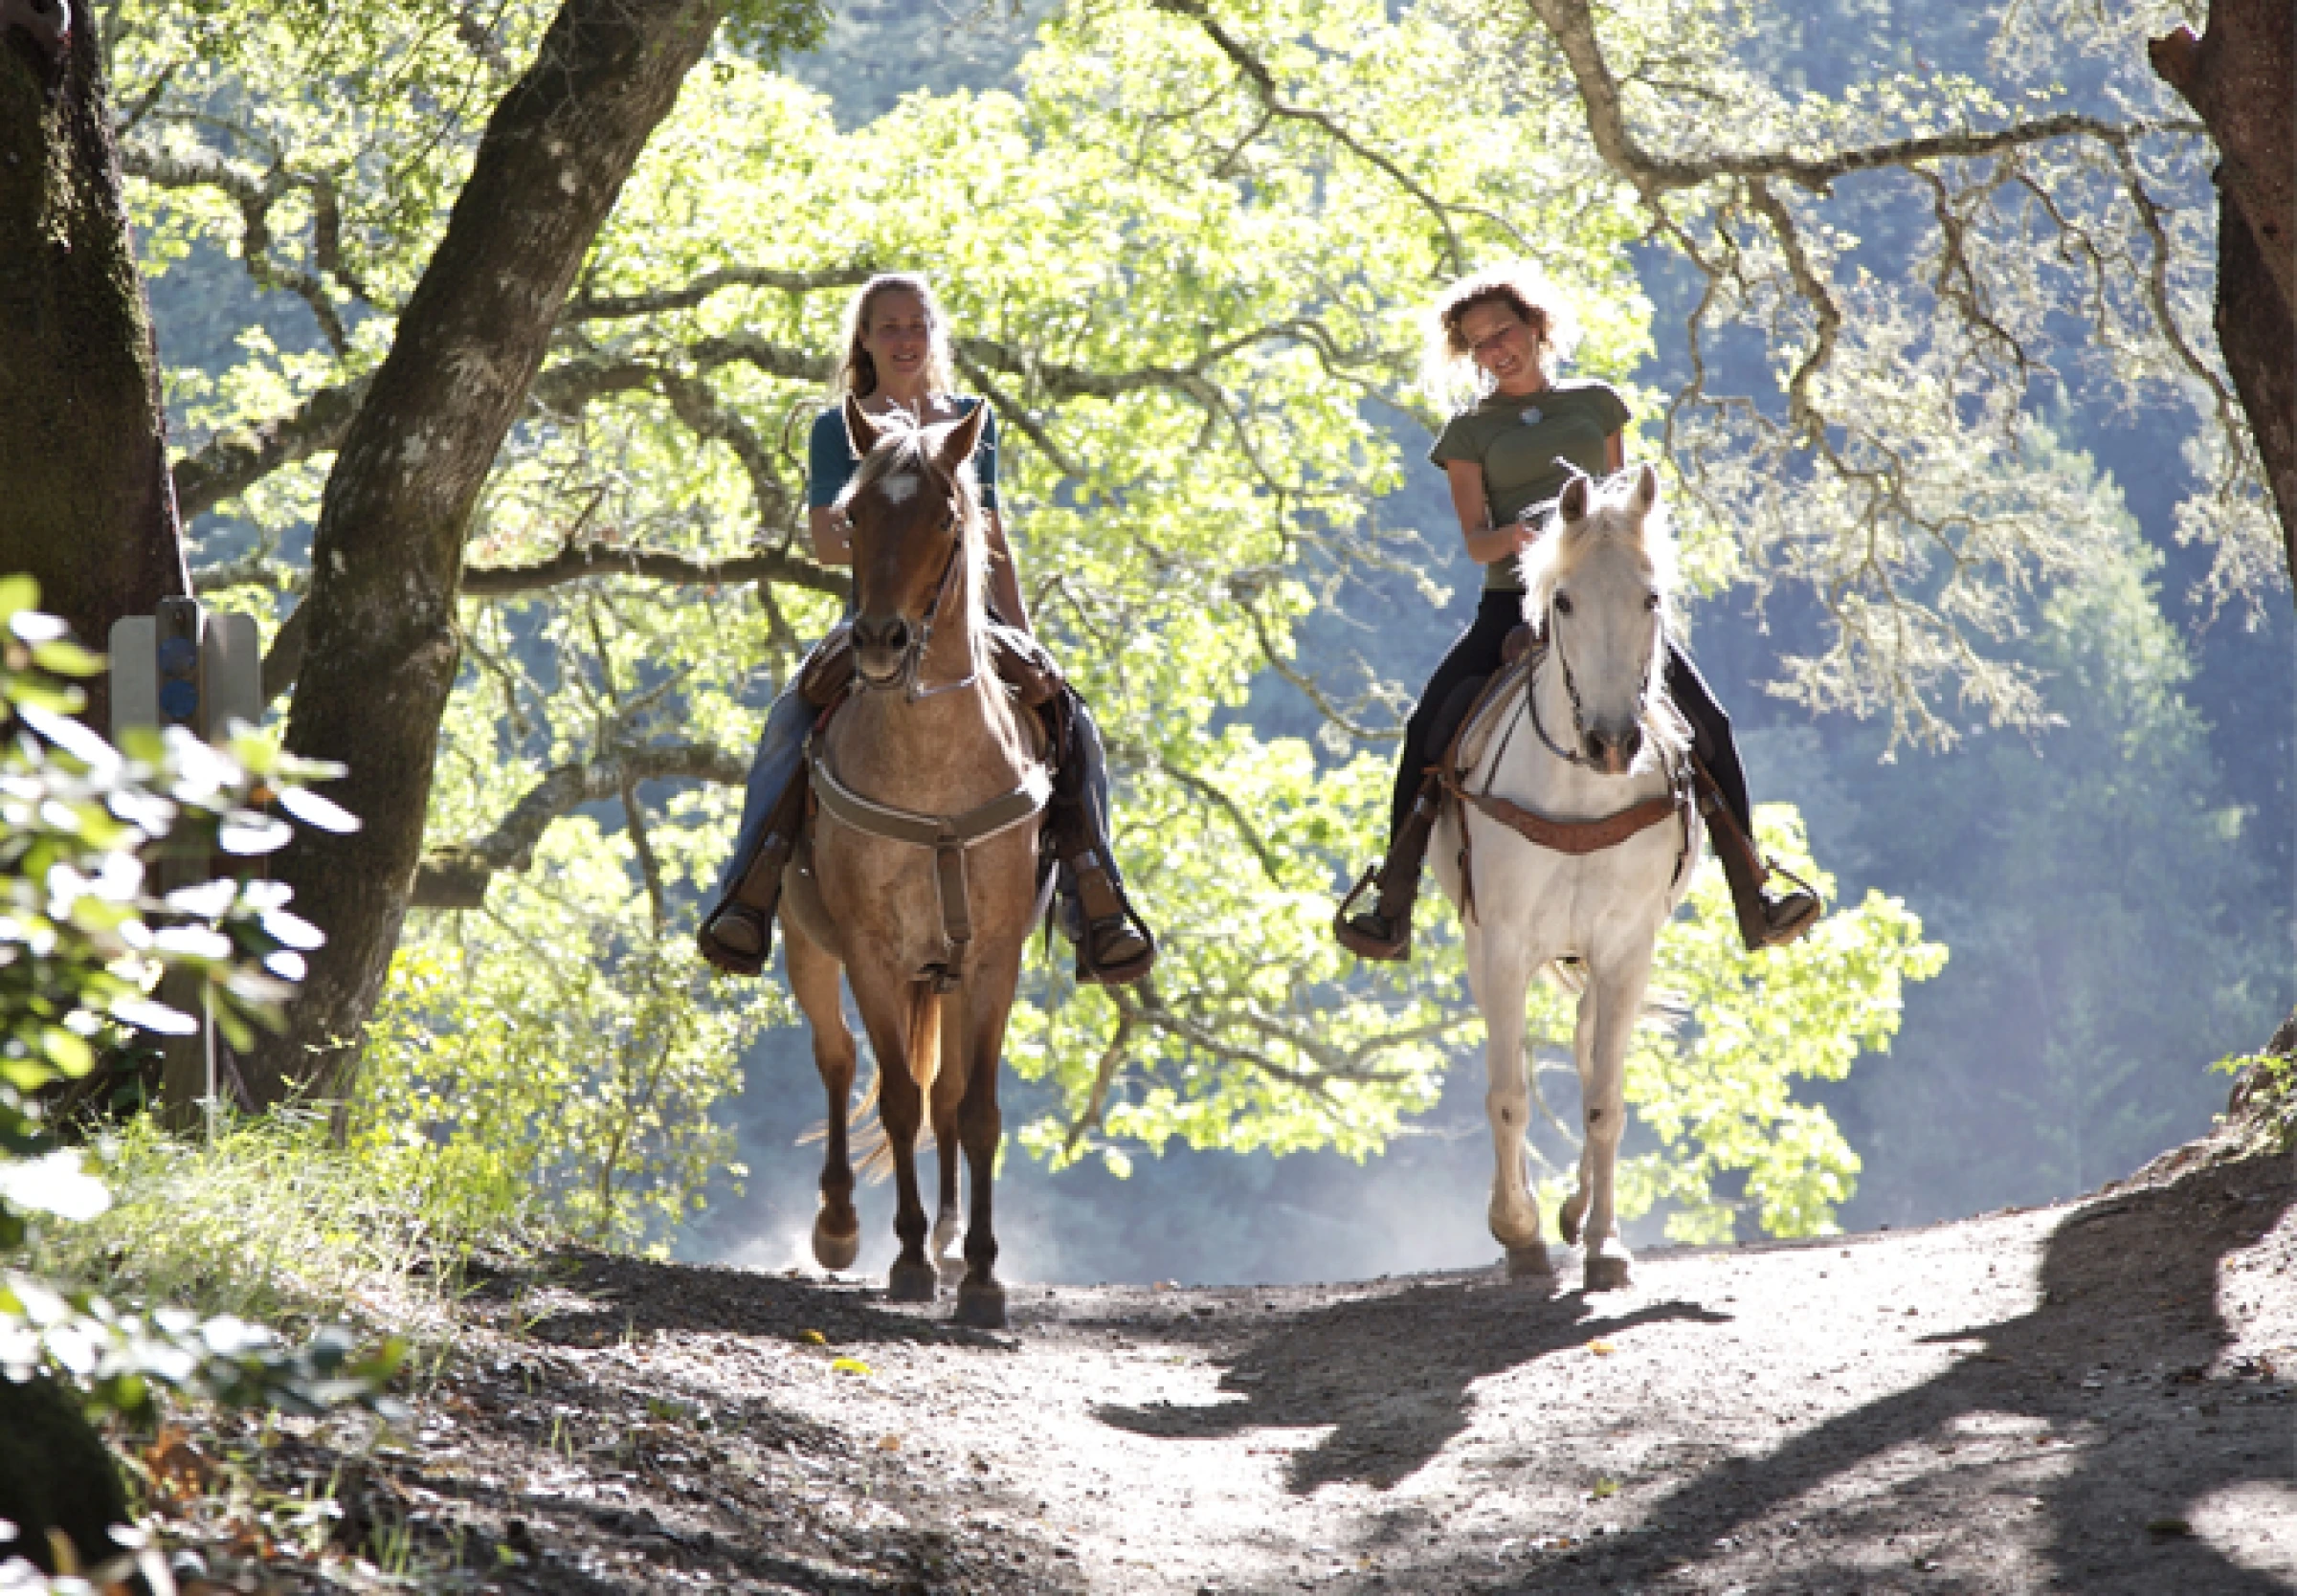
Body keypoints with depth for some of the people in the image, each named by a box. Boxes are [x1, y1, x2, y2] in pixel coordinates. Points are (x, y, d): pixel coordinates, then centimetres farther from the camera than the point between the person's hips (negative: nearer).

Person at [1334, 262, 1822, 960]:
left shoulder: (1597, 403, 14)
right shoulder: (1470, 430, 9)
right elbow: (1475, 541, 1)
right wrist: (1512, 537, -21)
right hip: (1513, 602, -1)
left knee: (1707, 722, -14)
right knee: (1429, 726, -21)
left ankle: (1753, 898, -6)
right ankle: (1391, 906, -13)